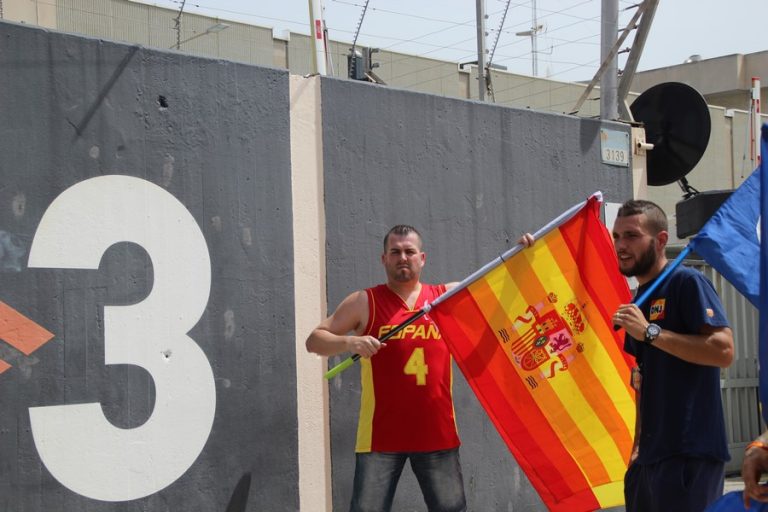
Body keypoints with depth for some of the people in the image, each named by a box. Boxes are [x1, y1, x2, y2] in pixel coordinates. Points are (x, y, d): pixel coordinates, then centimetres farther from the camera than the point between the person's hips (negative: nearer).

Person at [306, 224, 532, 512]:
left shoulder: (448, 296, 10)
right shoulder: (364, 303, 2)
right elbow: (314, 340, 1)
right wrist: (349, 342, -18)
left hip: (437, 434, 3)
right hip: (380, 435, -2)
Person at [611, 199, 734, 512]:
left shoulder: (686, 282, -7)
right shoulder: (639, 301, 17)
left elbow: (723, 351, -18)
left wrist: (650, 332, -19)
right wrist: (638, 446, 13)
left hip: (690, 454, -8)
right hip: (650, 456, 8)